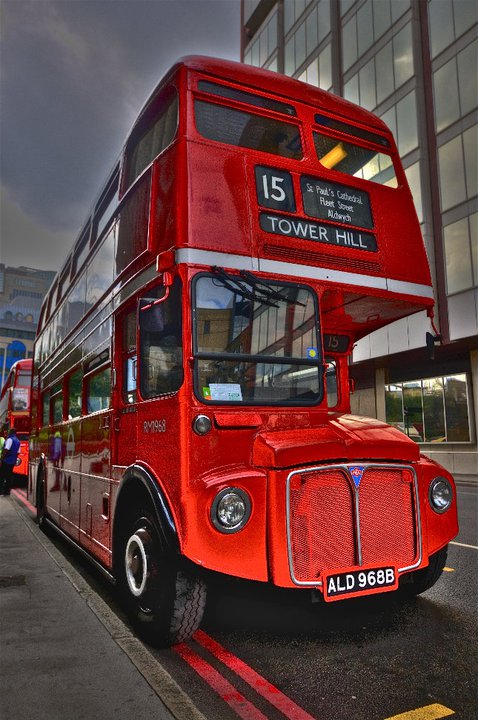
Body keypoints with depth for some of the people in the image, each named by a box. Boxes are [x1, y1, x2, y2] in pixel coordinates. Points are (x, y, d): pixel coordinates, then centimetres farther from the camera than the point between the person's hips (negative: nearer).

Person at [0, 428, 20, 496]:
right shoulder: (18, 441, 13)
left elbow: (6, 450, -19)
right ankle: (7, 491, 11)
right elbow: (17, 452, 15)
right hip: (12, 462, 7)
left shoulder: (10, 439, -12)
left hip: (6, 461, -7)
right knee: (9, 476, 10)